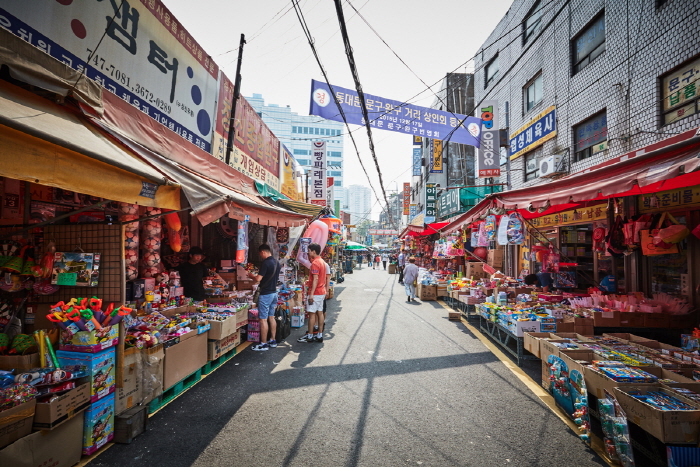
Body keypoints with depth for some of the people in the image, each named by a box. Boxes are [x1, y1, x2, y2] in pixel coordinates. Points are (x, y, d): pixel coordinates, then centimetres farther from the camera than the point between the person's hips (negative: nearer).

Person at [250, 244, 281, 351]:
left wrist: (251, 275, 0)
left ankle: (263, 344, 5)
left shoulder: (265, 263, -18)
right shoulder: (277, 262, 8)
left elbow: (258, 279, -19)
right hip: (274, 292, 9)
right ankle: (272, 341, 22)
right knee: (271, 317, 15)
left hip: (266, 294, -9)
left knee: (263, 319, -1)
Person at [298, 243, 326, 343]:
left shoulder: (315, 263, -17)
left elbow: (316, 279, -22)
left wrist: (311, 294, -22)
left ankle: (309, 336, 6)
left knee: (312, 313, -2)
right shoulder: (322, 261, 12)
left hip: (315, 292, -9)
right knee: (320, 313, 10)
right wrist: (310, 281, 28)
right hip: (321, 292, 9)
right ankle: (320, 335, 16)